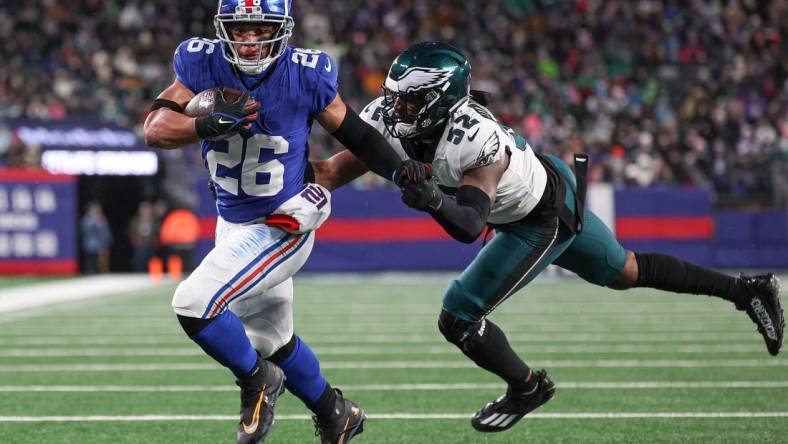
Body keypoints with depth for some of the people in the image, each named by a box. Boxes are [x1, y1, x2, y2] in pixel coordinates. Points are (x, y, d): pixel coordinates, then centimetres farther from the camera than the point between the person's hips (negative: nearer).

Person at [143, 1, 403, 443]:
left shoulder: (307, 74, -18)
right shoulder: (202, 64, -12)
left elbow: (354, 133, -5)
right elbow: (155, 128, -20)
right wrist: (210, 125, -37)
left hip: (283, 224, -5)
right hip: (233, 221, 5)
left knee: (194, 304, -21)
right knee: (272, 341, 20)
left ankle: (256, 380, 5)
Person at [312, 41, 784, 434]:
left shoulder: (474, 140, -40)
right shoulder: (388, 119, -18)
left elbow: (471, 226, -45)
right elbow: (333, 172, -16)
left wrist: (433, 200, -62)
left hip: (548, 217, -8)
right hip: (538, 183, 8)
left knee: (458, 318, -9)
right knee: (626, 272, 24)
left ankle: (528, 387, 19)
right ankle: (748, 289, 36)